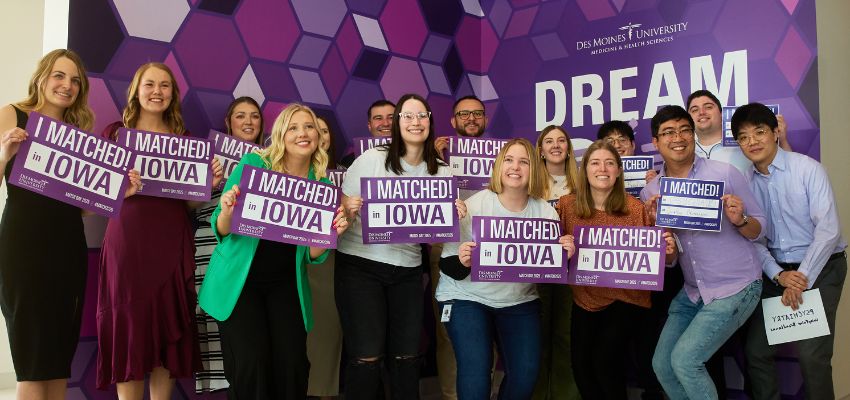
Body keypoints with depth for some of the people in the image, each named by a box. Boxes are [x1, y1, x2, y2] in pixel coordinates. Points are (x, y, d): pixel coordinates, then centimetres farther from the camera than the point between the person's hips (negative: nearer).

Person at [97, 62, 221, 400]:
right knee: (128, 327, -1)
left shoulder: (185, 139, 12)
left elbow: (191, 202, 11)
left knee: (168, 329, 5)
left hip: (172, 242, 2)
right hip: (127, 241, -2)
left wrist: (210, 183, -8)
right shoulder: (116, 132, 6)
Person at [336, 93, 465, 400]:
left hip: (408, 270, 4)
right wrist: (349, 209, -22)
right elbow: (342, 208, 0)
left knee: (406, 356, 8)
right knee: (367, 357, -5)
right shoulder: (371, 159, -5)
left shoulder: (442, 173, 5)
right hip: (360, 265, -3)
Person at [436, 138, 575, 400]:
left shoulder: (545, 212, -5)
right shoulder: (474, 205, -15)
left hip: (519, 300, 3)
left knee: (526, 374, -1)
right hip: (467, 297, -3)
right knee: (476, 376, -15)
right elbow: (447, 266, -13)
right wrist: (462, 262, -35)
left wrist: (564, 256, -20)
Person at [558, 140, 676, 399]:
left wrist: (668, 250, -24)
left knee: (604, 361, -15)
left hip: (626, 298, -3)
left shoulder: (636, 209, -10)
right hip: (585, 298, 3)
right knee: (581, 366, 3)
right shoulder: (567, 205, -4)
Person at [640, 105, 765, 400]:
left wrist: (739, 220, -26)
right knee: (661, 364, 7)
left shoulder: (724, 174, -10)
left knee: (685, 360, -13)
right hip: (692, 291, 5)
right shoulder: (650, 192, 1)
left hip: (736, 288, -5)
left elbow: (758, 231, -4)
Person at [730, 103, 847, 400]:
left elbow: (828, 229, -16)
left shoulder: (808, 168, -10)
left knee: (811, 355, -14)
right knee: (756, 351, 3)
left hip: (820, 268, -5)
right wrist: (779, 276, -12)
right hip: (776, 271, 5)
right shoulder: (747, 182, 3)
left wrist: (801, 279, -16)